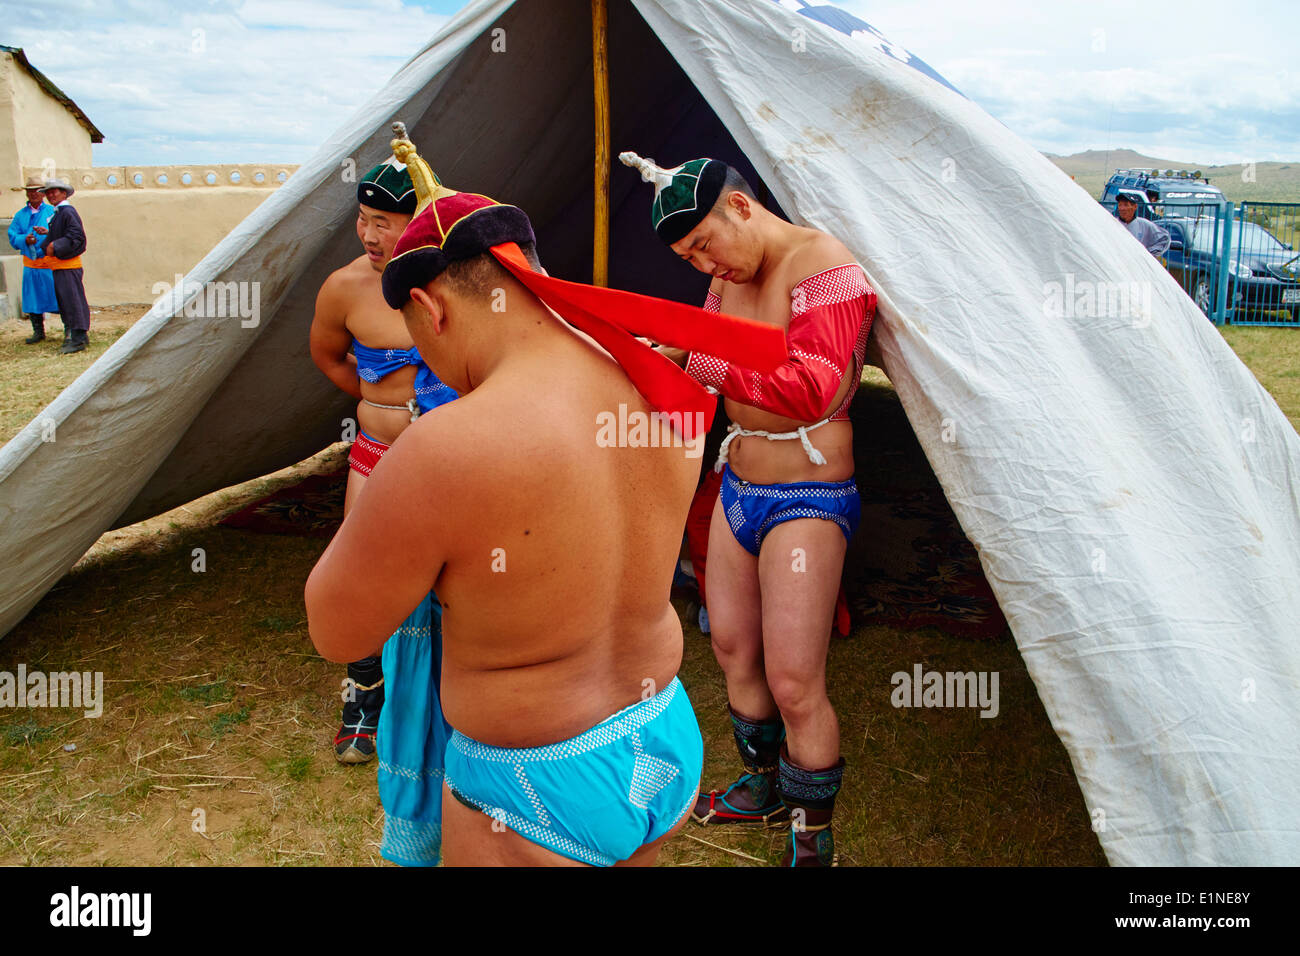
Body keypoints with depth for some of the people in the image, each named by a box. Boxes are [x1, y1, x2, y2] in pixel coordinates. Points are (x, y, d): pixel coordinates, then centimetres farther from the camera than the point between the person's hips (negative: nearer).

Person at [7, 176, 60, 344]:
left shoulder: (53, 212, 2)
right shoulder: (20, 215, 11)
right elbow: (13, 237, 7)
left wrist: (48, 232, -25)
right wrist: (25, 240, -13)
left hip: (50, 262, -4)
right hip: (30, 264, 4)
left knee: (60, 297, -4)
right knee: (33, 298, 8)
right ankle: (38, 332, 18)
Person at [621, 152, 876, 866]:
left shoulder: (825, 267, -18)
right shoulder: (728, 278, 7)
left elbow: (816, 386, -28)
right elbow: (702, 363, 17)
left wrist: (708, 361, -30)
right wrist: (664, 354, -5)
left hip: (806, 500, -8)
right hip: (738, 485, 8)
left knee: (793, 684, -4)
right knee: (731, 646, 18)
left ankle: (813, 839, 19)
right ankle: (764, 786, 40)